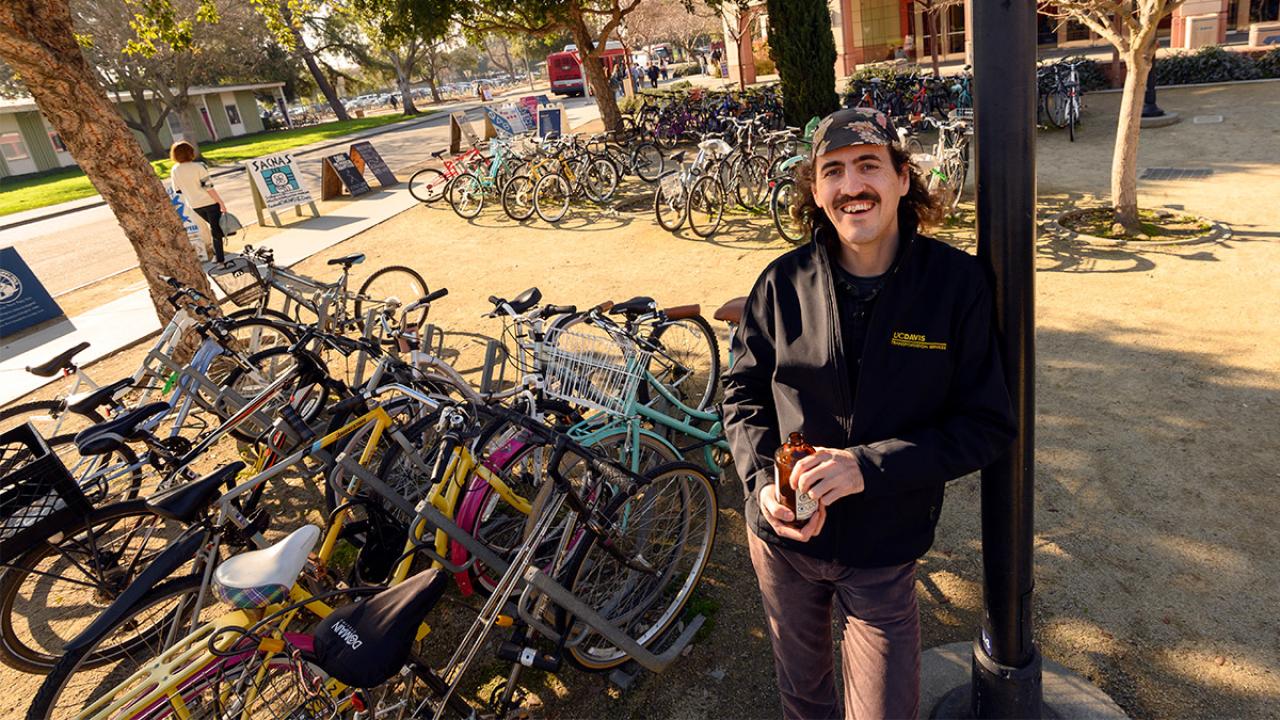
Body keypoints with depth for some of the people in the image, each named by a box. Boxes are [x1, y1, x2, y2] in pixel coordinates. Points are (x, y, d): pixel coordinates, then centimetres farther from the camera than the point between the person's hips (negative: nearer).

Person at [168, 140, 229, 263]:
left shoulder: (174, 171, -2)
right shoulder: (198, 167, -17)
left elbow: (178, 190, 4)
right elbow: (209, 188, -20)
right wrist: (221, 203, -15)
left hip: (195, 205, 6)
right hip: (210, 202, -5)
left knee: (214, 226, 23)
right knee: (216, 228, 9)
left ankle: (217, 254, 23)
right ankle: (219, 256, 10)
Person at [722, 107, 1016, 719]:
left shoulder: (957, 283, -14)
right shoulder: (783, 283, -11)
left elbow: (988, 425, -13)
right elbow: (744, 391, 1)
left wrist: (869, 464, -25)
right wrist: (762, 481, -15)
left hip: (882, 549, -1)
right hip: (781, 535, 2)